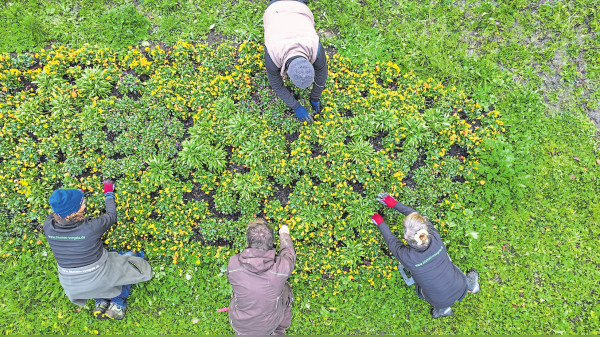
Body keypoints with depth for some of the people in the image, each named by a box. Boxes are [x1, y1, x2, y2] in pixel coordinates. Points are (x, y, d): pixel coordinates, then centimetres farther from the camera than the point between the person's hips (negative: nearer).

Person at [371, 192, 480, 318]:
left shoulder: (407, 257, -33)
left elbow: (391, 241, -11)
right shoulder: (435, 238, -26)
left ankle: (443, 308, 26)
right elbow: (415, 214, -11)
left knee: (418, 288, 28)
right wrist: (394, 204, 1)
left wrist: (380, 223, 4)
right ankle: (470, 283, 43)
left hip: (441, 301, -2)